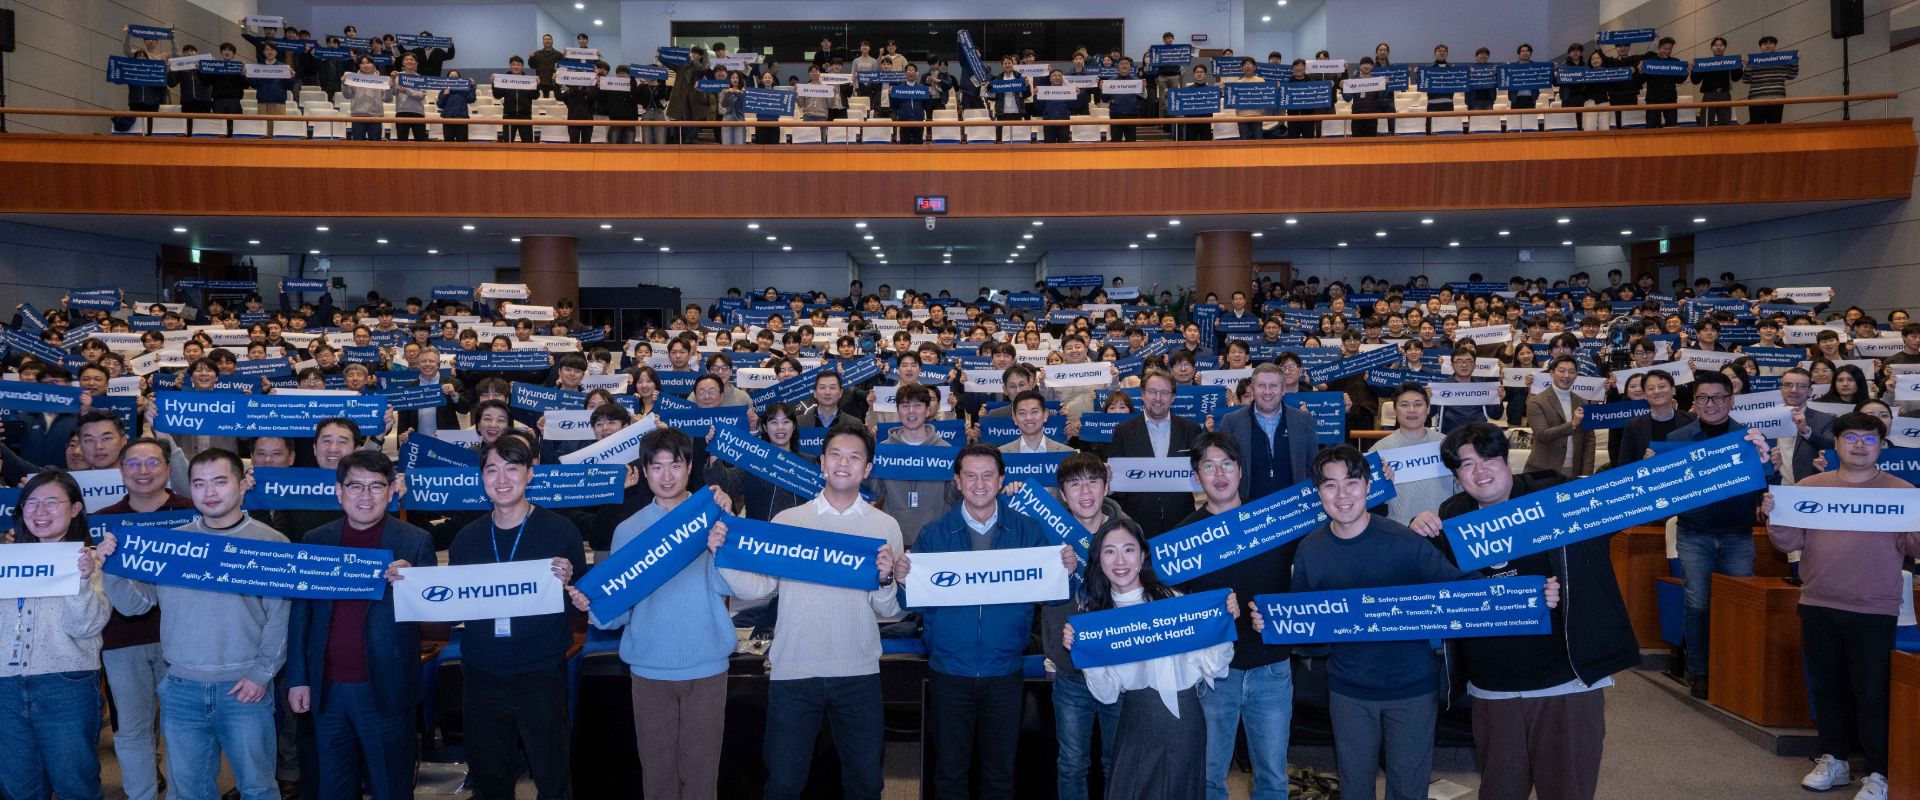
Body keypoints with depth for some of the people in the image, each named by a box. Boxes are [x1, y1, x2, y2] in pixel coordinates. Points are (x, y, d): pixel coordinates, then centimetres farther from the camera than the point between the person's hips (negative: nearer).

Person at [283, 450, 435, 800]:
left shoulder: (416, 542, -3)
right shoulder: (315, 541, 6)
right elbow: (301, 614, 9)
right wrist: (298, 678, 7)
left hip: (385, 691, -3)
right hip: (328, 689, 3)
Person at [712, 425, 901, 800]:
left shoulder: (885, 526, 4)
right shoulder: (788, 520, 4)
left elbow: (888, 610, 2)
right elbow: (758, 588, -4)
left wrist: (886, 580, -18)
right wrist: (723, 554, -16)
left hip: (858, 674, 1)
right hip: (793, 671, 0)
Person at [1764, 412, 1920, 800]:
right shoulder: (1811, 487, 6)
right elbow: (1789, 542, 4)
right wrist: (1773, 517, -14)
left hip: (1873, 611, -3)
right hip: (1817, 606, 3)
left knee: (1871, 693, 0)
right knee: (1826, 687, 13)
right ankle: (1833, 761, 26)